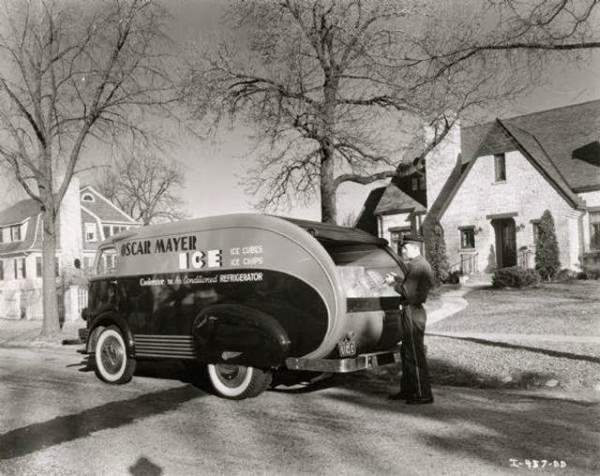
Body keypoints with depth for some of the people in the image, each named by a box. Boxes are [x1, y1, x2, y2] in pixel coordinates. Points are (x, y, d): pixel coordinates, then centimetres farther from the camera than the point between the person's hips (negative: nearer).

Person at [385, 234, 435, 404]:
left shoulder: (416, 266, -17)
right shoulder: (422, 264, 16)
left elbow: (408, 292, -21)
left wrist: (394, 283, -9)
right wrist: (398, 279, 12)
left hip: (412, 312, -11)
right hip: (414, 311, 11)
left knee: (415, 354, -4)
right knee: (406, 352, 17)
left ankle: (424, 394, 4)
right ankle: (407, 390, 27)